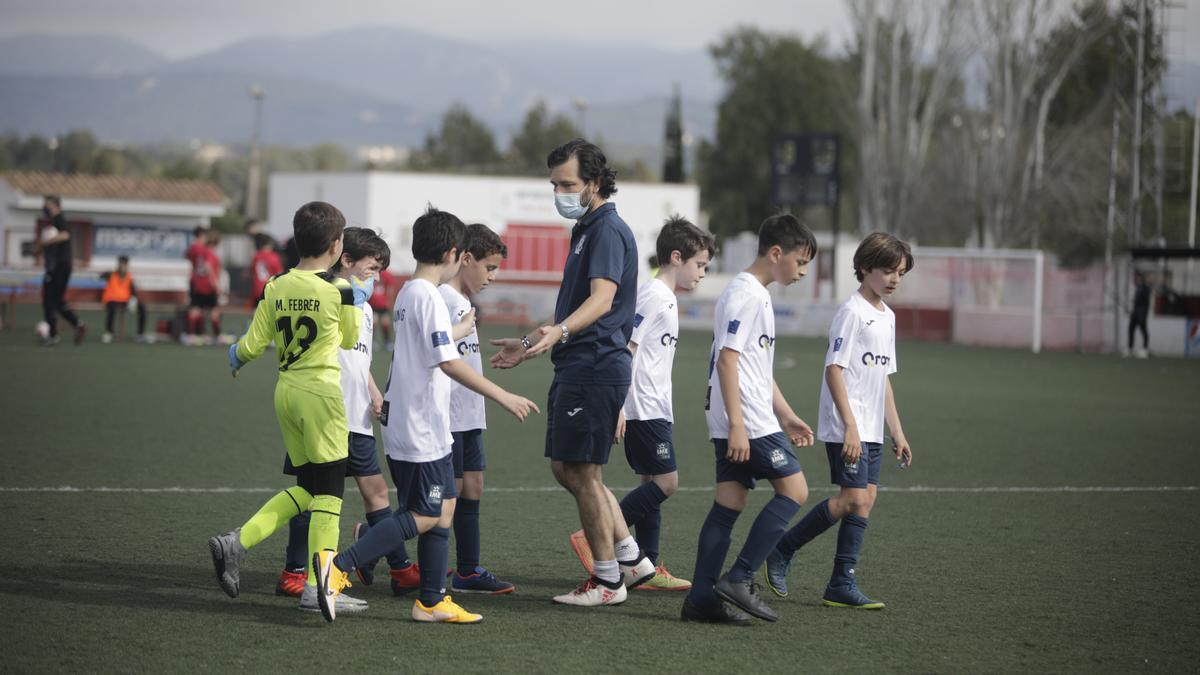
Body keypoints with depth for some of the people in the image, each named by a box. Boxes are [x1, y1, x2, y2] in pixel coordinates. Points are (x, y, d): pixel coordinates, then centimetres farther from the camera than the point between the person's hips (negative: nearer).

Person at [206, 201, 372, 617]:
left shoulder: (276, 287, 3)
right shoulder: (341, 291, -10)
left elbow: (254, 344, 4)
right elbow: (350, 341, 6)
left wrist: (236, 356, 27)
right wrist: (358, 300, 21)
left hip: (286, 391, 6)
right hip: (321, 394, -6)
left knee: (305, 488, 16)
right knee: (329, 490, 0)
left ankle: (237, 542, 3)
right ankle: (319, 585, -4)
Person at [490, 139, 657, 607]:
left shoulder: (608, 230, -13)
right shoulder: (586, 230, 20)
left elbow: (602, 297, -29)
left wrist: (559, 331, -44)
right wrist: (532, 345, 33)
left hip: (596, 369, -11)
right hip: (576, 367, 11)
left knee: (582, 473, -5)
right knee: (566, 469, 14)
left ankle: (607, 581, 4)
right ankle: (631, 558, 19)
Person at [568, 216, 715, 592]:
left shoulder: (667, 299, 18)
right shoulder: (654, 296, -13)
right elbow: (623, 348, -19)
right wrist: (617, 406, -23)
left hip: (654, 409, 10)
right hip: (644, 410, -10)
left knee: (653, 484, 9)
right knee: (665, 482, -12)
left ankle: (649, 568, 11)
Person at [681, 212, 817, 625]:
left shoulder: (756, 295, 19)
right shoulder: (746, 295, -13)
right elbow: (726, 360, -20)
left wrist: (787, 416, 25)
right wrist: (736, 425, -23)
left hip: (740, 425, 10)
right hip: (747, 423, -10)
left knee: (729, 503, 6)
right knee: (794, 490, -6)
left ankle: (702, 598, 4)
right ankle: (739, 579, -7)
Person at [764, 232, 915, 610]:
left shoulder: (887, 317, 16)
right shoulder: (852, 312, -11)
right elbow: (834, 369, -16)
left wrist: (897, 432, 19)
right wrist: (850, 427, -21)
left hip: (871, 429, 9)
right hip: (846, 428, -9)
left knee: (866, 499, 3)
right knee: (853, 498, -14)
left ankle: (842, 585, 4)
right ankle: (781, 554, -1)